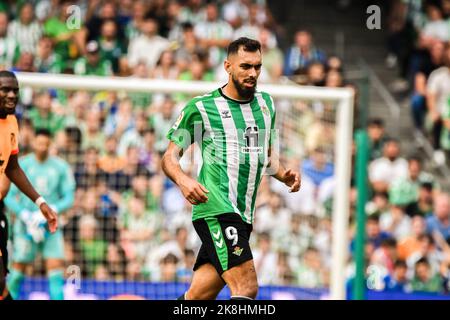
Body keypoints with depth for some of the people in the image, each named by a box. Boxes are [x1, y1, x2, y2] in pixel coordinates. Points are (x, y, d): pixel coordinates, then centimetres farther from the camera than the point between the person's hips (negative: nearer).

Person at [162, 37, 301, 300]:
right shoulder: (201, 108, -1)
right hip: (216, 210, -7)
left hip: (243, 216, 7)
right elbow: (170, 157, 2)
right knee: (247, 288, -21)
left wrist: (284, 175, 8)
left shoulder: (266, 103, 17)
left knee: (197, 297, 4)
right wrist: (183, 180, -19)